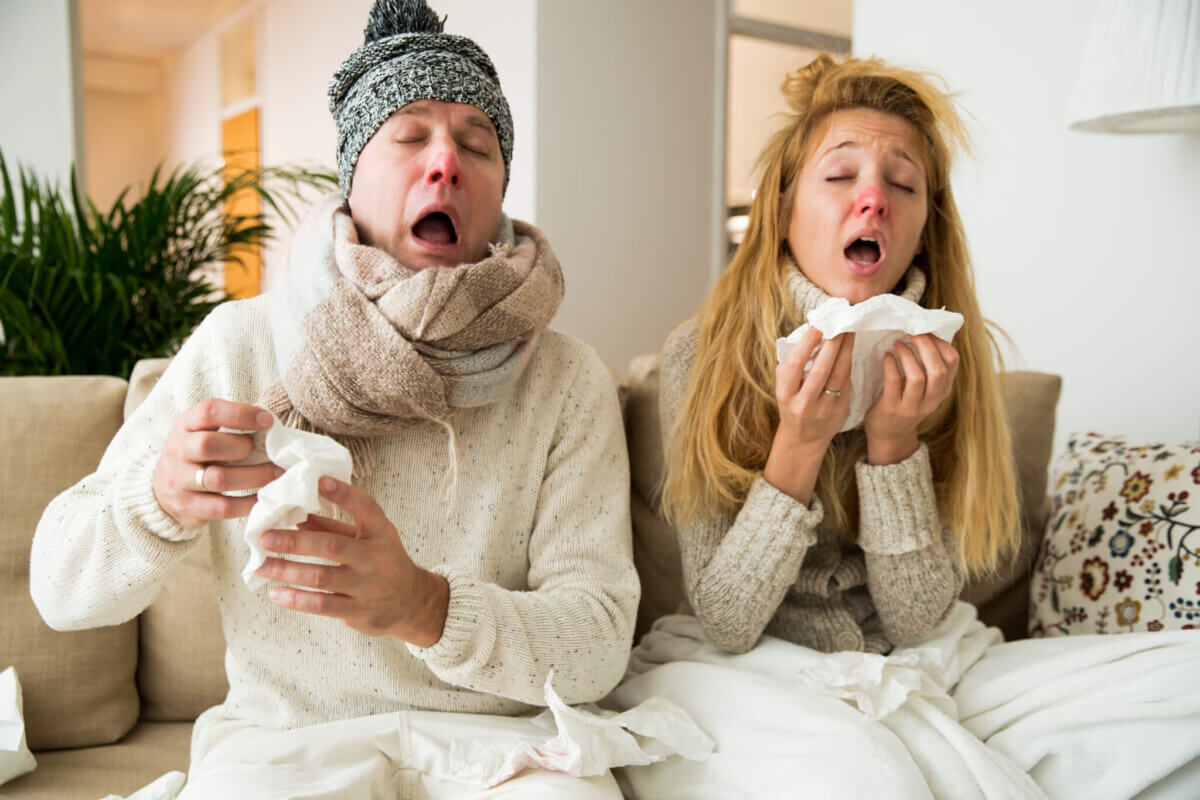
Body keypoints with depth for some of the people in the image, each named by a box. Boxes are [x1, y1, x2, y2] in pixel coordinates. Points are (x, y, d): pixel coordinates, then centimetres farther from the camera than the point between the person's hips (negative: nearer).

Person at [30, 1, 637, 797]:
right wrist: (163, 498, -23)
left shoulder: (567, 379, -3)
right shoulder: (240, 344, -1)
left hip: (500, 733, 0)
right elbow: (62, 589, 0)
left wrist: (424, 606, -30)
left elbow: (598, 642, -10)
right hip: (281, 732, 1)